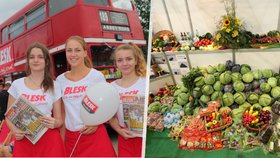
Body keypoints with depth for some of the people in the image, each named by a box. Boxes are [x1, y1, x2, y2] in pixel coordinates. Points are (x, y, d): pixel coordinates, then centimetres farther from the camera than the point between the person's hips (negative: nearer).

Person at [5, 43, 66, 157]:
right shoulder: (17, 85, 3)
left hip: (49, 140, -1)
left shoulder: (54, 86, 1)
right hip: (23, 140, 1)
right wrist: (14, 131, -12)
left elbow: (59, 119, 3)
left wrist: (55, 123, -19)